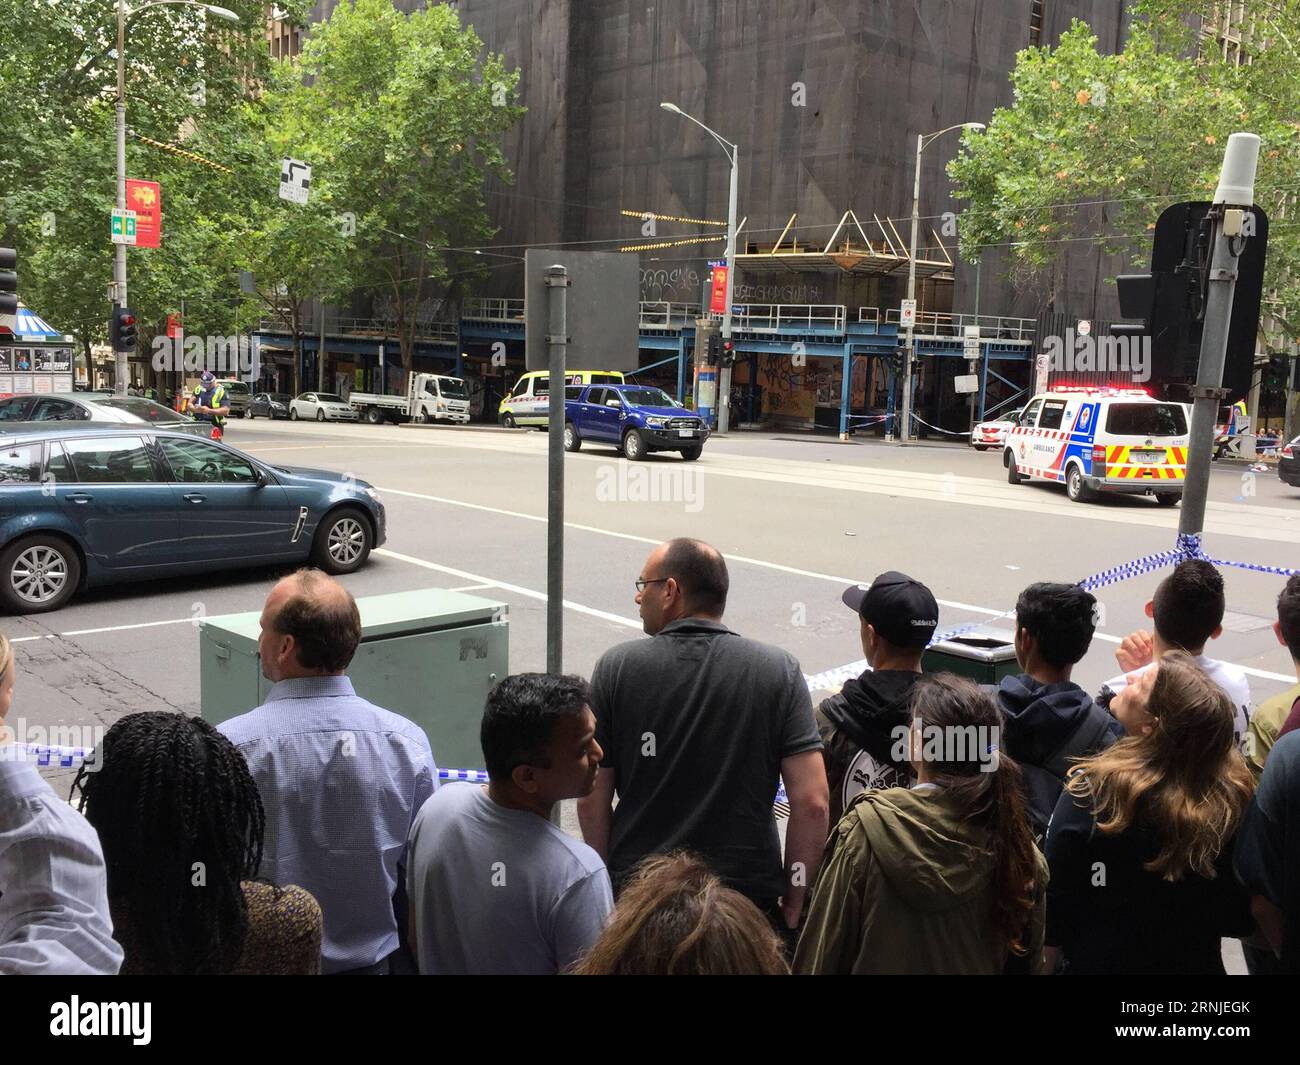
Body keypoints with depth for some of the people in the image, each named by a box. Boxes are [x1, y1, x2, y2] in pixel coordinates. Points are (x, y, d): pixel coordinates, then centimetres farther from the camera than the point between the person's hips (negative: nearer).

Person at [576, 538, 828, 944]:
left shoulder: (617, 667, -5)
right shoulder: (779, 671, -5)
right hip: (749, 896, 0)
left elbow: (592, 801, -3)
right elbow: (812, 803, -10)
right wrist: (795, 896, 2)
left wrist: (605, 881, 10)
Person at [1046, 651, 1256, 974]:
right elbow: (1242, 921, -5)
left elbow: (1053, 913, -19)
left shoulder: (1092, 793, -27)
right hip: (1199, 964, 3)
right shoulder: (1234, 793, -16)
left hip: (1104, 962, -2)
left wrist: (1040, 964, -3)